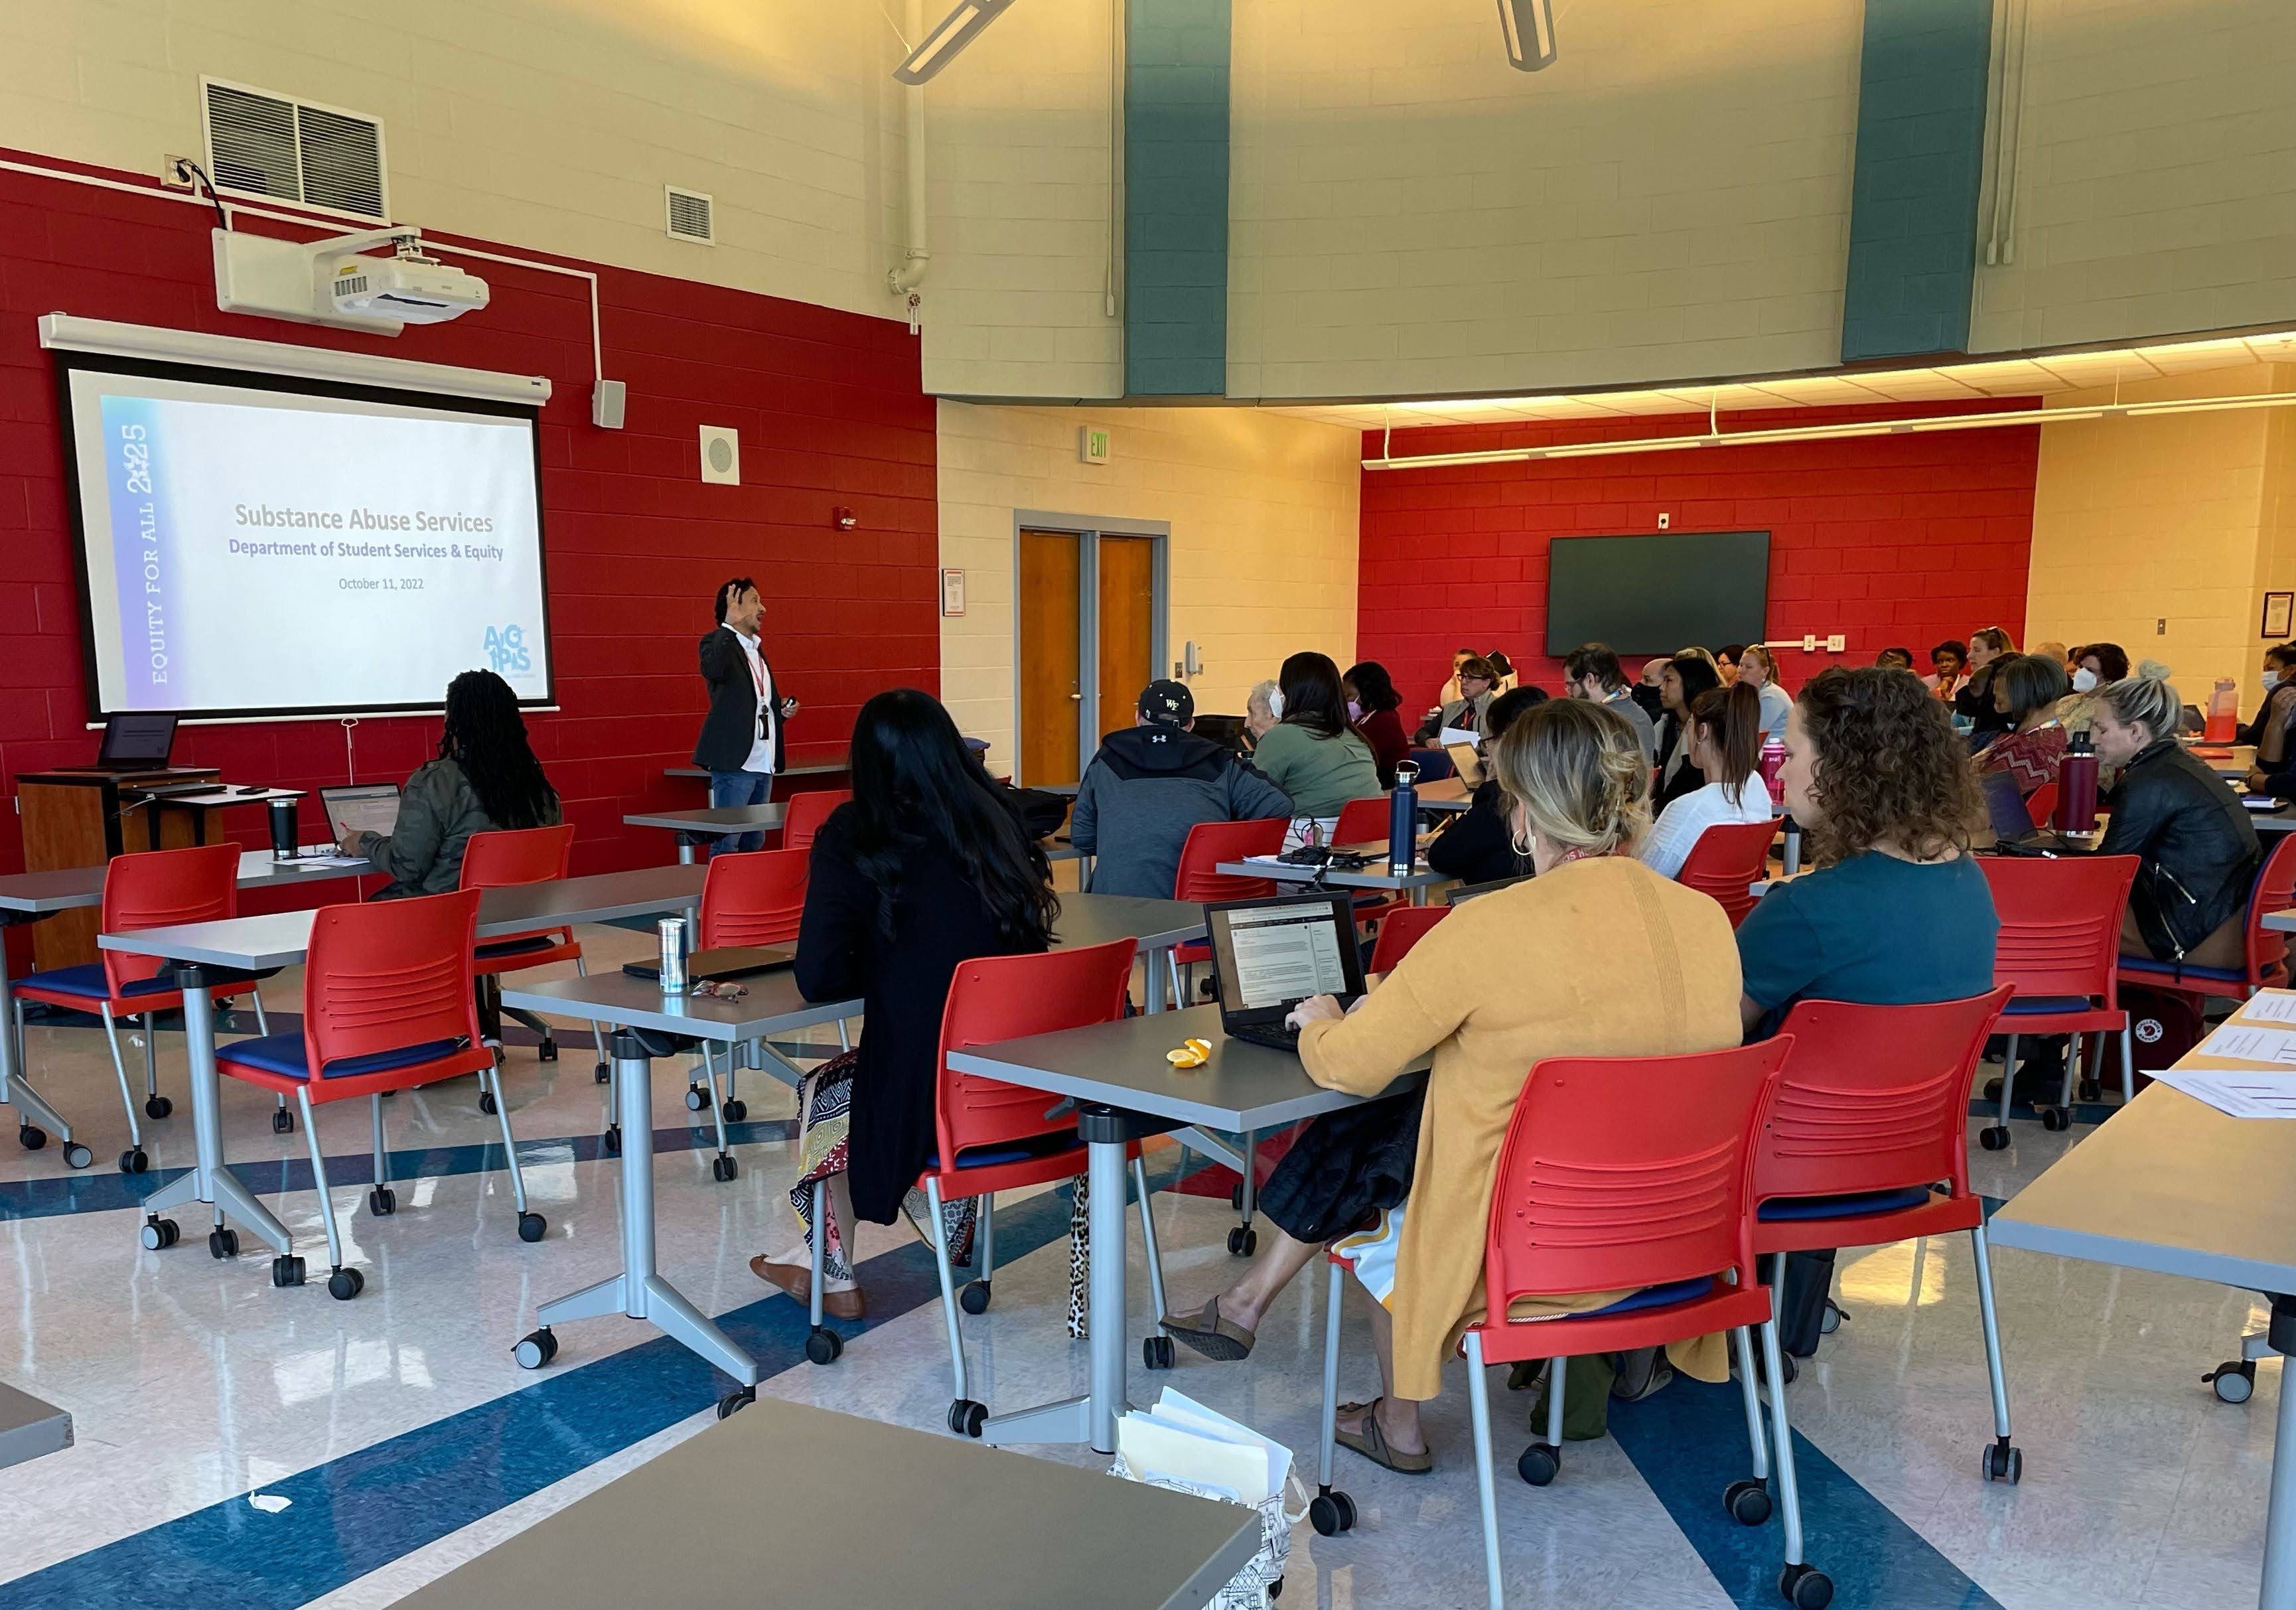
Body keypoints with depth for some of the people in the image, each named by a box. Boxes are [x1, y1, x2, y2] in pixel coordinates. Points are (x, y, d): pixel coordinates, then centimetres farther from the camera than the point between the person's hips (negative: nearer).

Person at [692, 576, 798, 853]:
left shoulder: (756, 649, 19)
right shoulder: (717, 641, -6)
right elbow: (713, 670, -30)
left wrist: (781, 709, 10)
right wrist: (731, 622, -27)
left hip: (763, 763, 8)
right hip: (734, 762, -8)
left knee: (755, 844, 12)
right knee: (726, 844, -7)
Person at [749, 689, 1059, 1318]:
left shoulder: (853, 840, -10)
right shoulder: (1000, 824, 1)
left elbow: (818, 978, -15)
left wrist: (882, 968, 5)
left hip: (925, 1094, -5)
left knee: (820, 1094, 28)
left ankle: (834, 1276, 40)